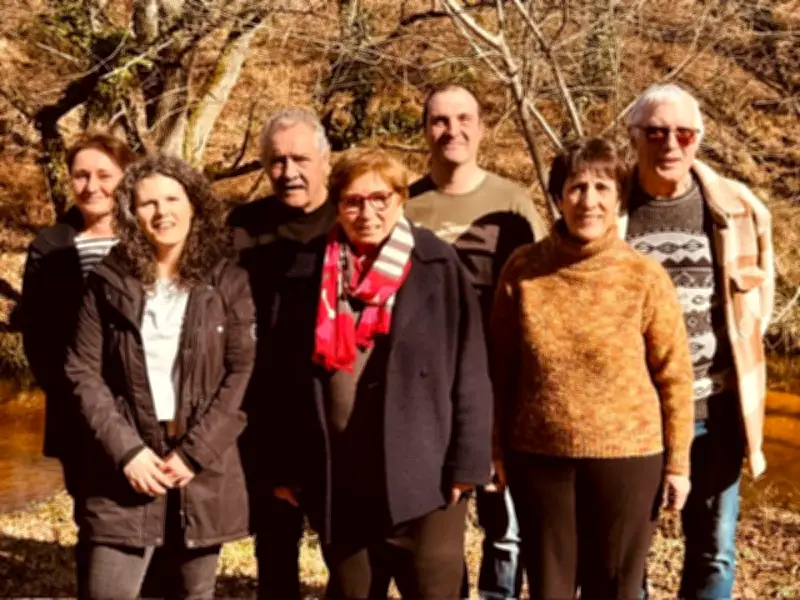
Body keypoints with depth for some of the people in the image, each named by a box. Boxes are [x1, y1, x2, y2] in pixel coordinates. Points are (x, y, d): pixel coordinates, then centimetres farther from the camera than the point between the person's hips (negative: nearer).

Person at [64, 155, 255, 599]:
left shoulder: (228, 282, 2)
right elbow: (83, 373, 0)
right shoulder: (108, 282, 3)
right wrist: (126, 449, -12)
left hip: (205, 467, 0)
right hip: (128, 466, 0)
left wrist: (194, 452, -11)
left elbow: (243, 373, -3)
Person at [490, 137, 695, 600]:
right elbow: (502, 368, 4)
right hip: (538, 457, 1)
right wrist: (497, 449, 7)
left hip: (627, 456, -1)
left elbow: (674, 375, -2)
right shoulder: (523, 269, -4)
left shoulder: (646, 277, -8)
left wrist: (678, 461, -1)